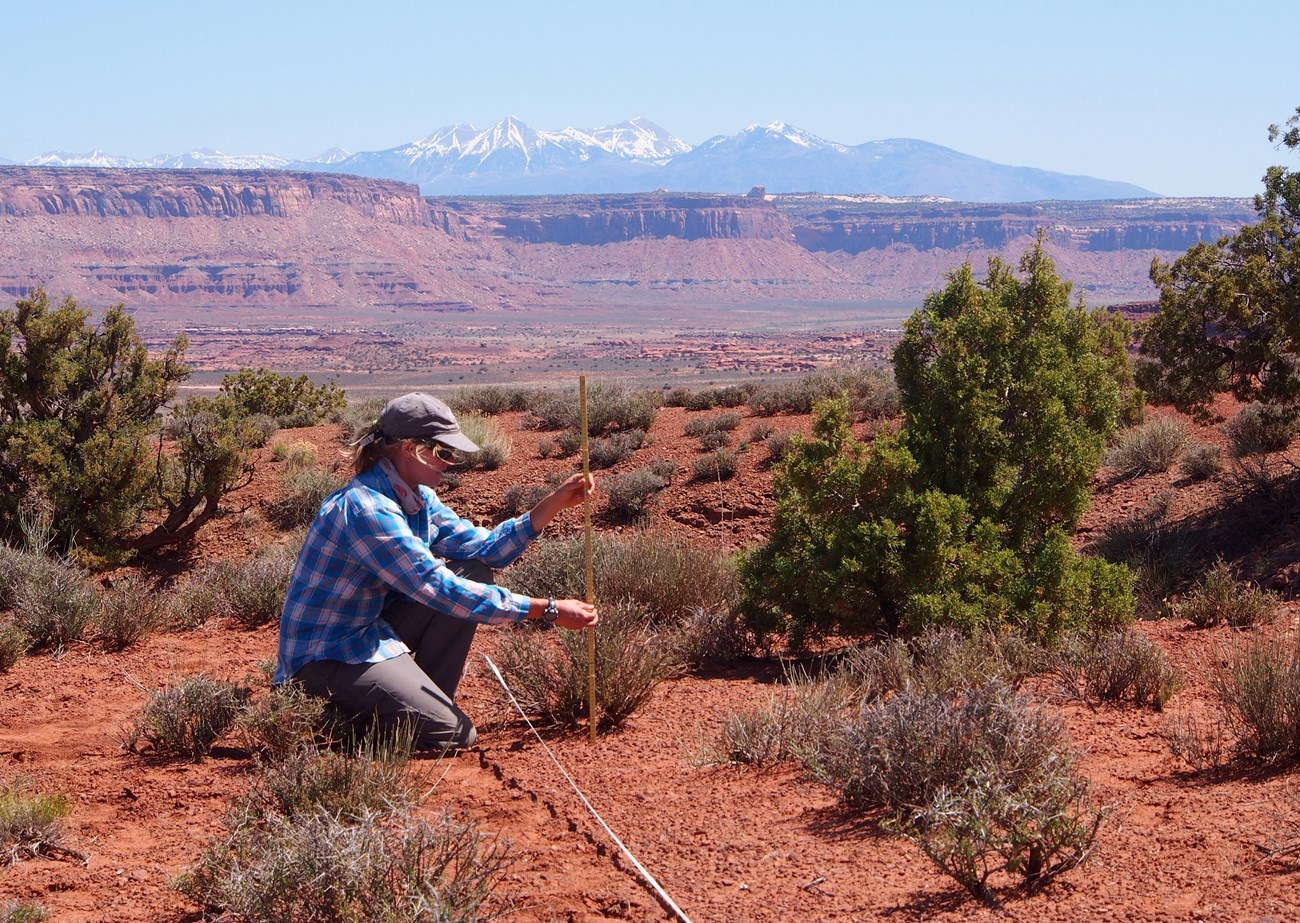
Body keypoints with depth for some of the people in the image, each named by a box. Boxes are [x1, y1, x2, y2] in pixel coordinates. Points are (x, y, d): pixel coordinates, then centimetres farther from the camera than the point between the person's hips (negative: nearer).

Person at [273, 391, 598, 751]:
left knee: (474, 572, 3)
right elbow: (439, 589, -28)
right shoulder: (364, 508, -26)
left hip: (376, 632, 10)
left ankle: (428, 699, 5)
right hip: (326, 655, -10)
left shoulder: (417, 499, 5)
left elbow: (484, 549, 7)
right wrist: (548, 610, -28)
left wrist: (553, 503, -5)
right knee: (453, 734, -20)